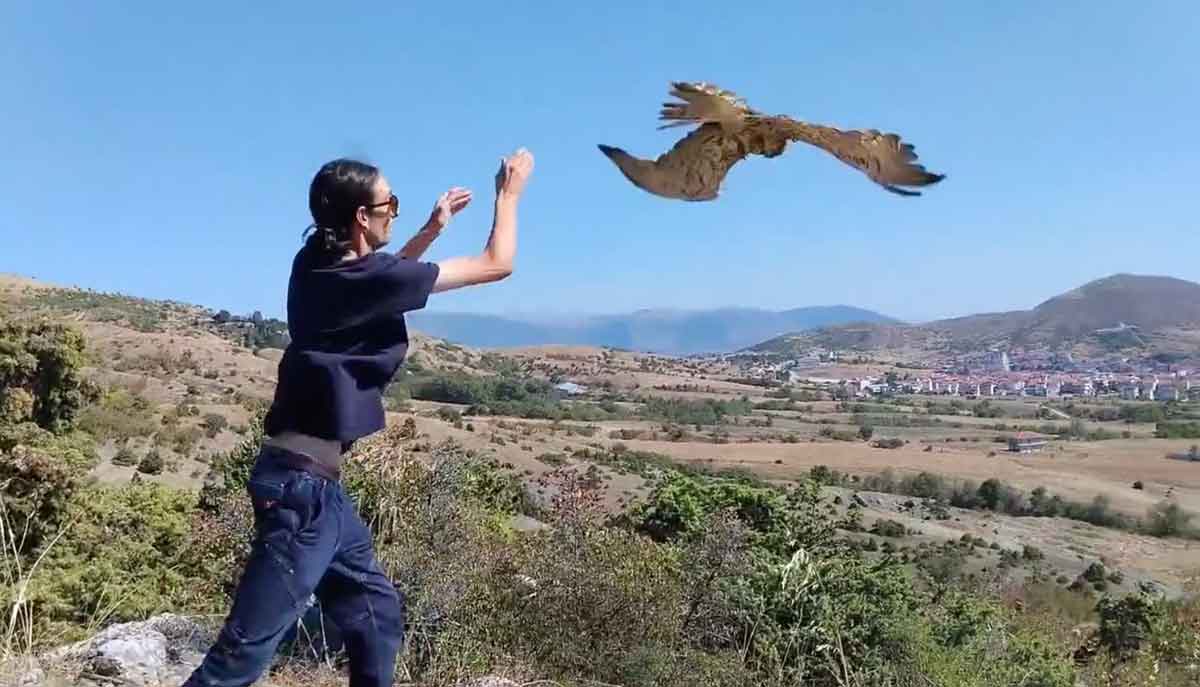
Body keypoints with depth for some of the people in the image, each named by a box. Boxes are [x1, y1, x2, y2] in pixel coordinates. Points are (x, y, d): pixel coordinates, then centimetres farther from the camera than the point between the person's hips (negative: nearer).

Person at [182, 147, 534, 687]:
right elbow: (496, 264, -7)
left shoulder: (321, 265, 7)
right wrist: (510, 192, 7)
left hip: (313, 480, 10)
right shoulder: (362, 279, -16)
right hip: (301, 482, -10)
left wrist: (432, 230, 27)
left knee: (377, 615, 17)